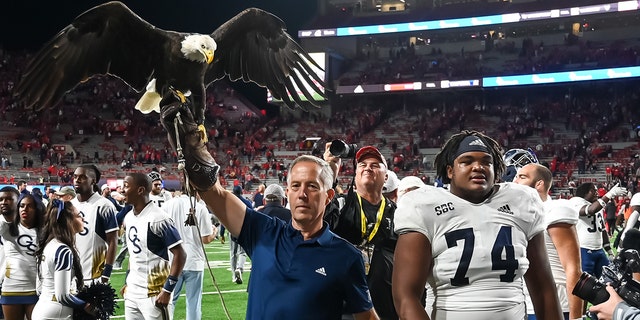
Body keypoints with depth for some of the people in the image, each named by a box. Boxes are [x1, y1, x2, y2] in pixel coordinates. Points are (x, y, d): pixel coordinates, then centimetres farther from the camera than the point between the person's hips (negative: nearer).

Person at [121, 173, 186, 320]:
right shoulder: (128, 218, 8)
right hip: (131, 292, 8)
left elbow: (180, 255, -17)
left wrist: (167, 290, -18)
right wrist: (127, 282, 18)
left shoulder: (158, 219, -17)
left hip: (154, 294, -8)